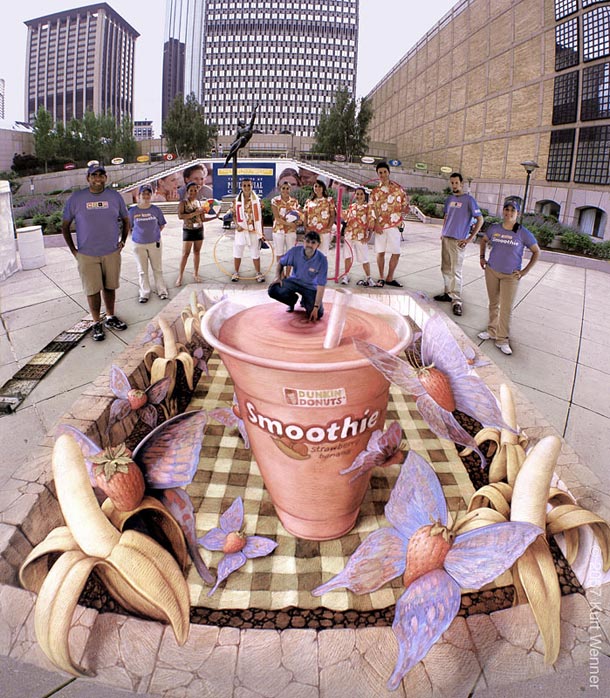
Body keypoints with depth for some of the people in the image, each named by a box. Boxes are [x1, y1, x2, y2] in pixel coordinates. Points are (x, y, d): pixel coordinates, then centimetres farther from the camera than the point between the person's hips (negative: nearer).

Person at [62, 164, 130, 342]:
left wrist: (122, 241, 5)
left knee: (110, 287, 12)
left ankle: (110, 317, 28)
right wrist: (73, 250, -1)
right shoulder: (76, 198, -3)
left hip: (112, 252, 2)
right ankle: (97, 324, 14)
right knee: (93, 290, 2)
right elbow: (65, 226, 4)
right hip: (87, 255, -2)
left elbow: (125, 220, 15)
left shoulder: (115, 196, 2)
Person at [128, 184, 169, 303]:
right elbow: (129, 226, 5)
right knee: (142, 270, 7)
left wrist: (153, 233, 1)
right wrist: (139, 234, -2)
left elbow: (162, 225, 7)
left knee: (157, 268, 8)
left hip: (154, 243, 0)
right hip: (139, 244, 0)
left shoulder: (155, 210, -4)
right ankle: (144, 293, 16)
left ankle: (162, 291, 19)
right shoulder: (133, 211, -5)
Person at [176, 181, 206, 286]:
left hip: (199, 229, 4)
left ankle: (195, 273, 18)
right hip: (188, 230, -4)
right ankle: (180, 276, -1)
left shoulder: (199, 202, 8)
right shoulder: (183, 202, -5)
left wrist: (202, 212, -7)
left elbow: (202, 219, 12)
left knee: (197, 252, 9)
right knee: (185, 253, -6)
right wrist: (194, 213, -23)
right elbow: (180, 216, -19)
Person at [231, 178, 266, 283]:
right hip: (241, 230, 0)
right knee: (237, 253, 9)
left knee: (255, 254, 8)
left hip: (254, 231, 0)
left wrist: (261, 233, 1)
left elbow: (260, 217, 3)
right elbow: (234, 215, 4)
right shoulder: (237, 200, 0)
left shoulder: (257, 200, 1)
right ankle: (236, 272, 24)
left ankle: (258, 273, 20)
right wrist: (237, 225, -15)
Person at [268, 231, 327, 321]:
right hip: (294, 281, 2)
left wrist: (316, 307, -25)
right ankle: (293, 300, 10)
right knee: (273, 290, -24)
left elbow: (321, 286, -22)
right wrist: (278, 277, -17)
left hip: (311, 287, -2)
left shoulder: (322, 260, -26)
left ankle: (305, 302, 18)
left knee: (317, 315, -19)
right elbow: (281, 263, 2)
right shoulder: (295, 251, -19)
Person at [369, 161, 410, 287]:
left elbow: (405, 201, 14)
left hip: (394, 225, 1)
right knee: (381, 252, 5)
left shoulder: (398, 188, 6)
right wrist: (375, 225, -9)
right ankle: (381, 277, 18)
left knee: (396, 253, 1)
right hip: (380, 226, -1)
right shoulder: (375, 191, 5)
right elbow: (371, 209, 2)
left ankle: (390, 278, 14)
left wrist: (405, 208, -8)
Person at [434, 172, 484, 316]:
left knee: (456, 272, -8)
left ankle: (456, 301, -4)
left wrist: (470, 238, -11)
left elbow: (480, 219, -7)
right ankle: (448, 293, 27)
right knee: (445, 269, 13)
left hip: (458, 241, -6)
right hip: (446, 239, 7)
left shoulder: (469, 200, -7)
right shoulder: (449, 199, 11)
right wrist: (443, 232, 14)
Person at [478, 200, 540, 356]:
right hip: (492, 271, 3)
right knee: (493, 304, 16)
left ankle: (502, 339, 6)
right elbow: (483, 240, 20)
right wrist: (482, 257, 9)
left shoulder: (523, 233, -9)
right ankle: (492, 331, 31)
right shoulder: (494, 229, -1)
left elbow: (536, 252, -1)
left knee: (506, 308, -3)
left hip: (511, 276, -3)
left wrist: (525, 271, -7)